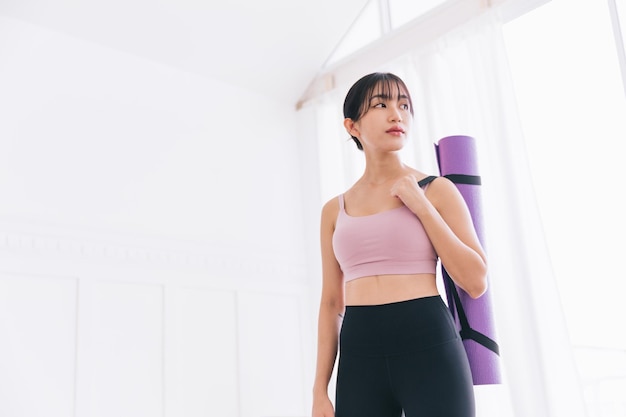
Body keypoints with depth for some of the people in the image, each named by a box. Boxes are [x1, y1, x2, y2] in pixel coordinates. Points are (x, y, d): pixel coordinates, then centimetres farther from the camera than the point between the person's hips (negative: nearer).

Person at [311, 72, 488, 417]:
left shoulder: (436, 190, 3)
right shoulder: (335, 210, 10)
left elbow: (476, 282, -3)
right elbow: (331, 303, 11)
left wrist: (422, 206, -8)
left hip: (428, 345, -2)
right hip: (359, 353, 3)